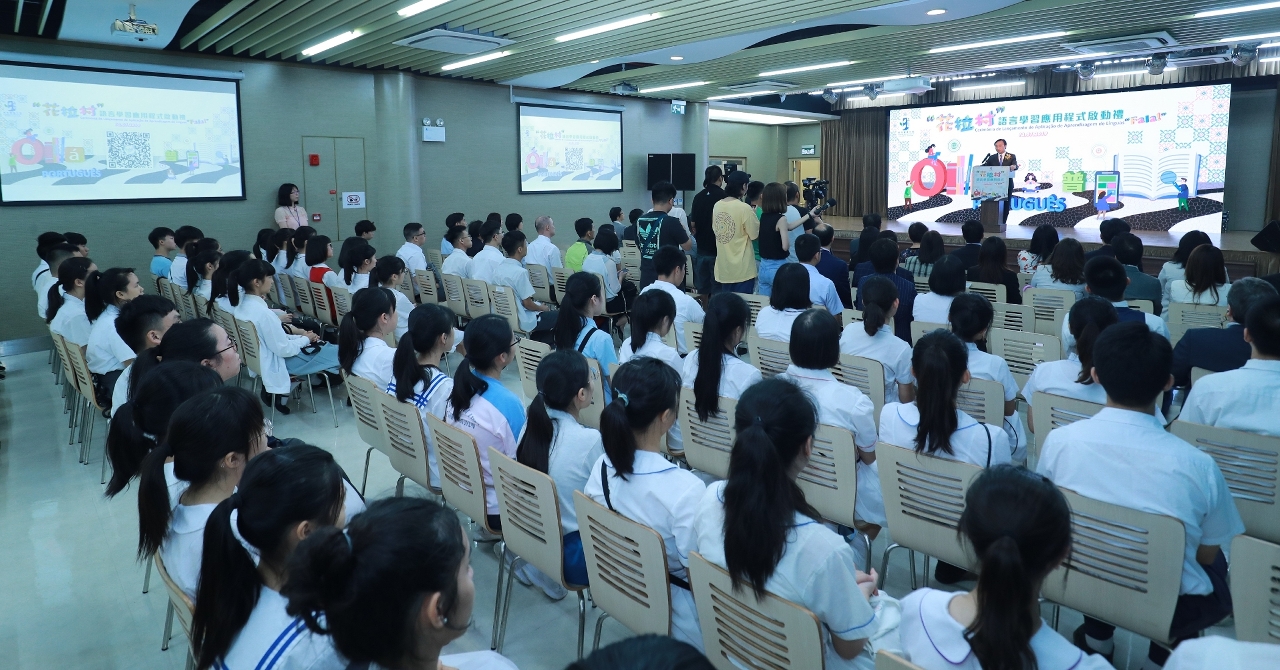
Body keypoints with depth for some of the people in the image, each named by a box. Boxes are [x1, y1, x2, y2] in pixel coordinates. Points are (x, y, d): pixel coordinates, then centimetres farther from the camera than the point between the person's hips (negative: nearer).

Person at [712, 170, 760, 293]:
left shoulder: (717, 206, 2)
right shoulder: (745, 208, -16)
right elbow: (754, 234, -11)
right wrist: (754, 215, 4)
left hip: (723, 267, 6)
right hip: (742, 268, -6)